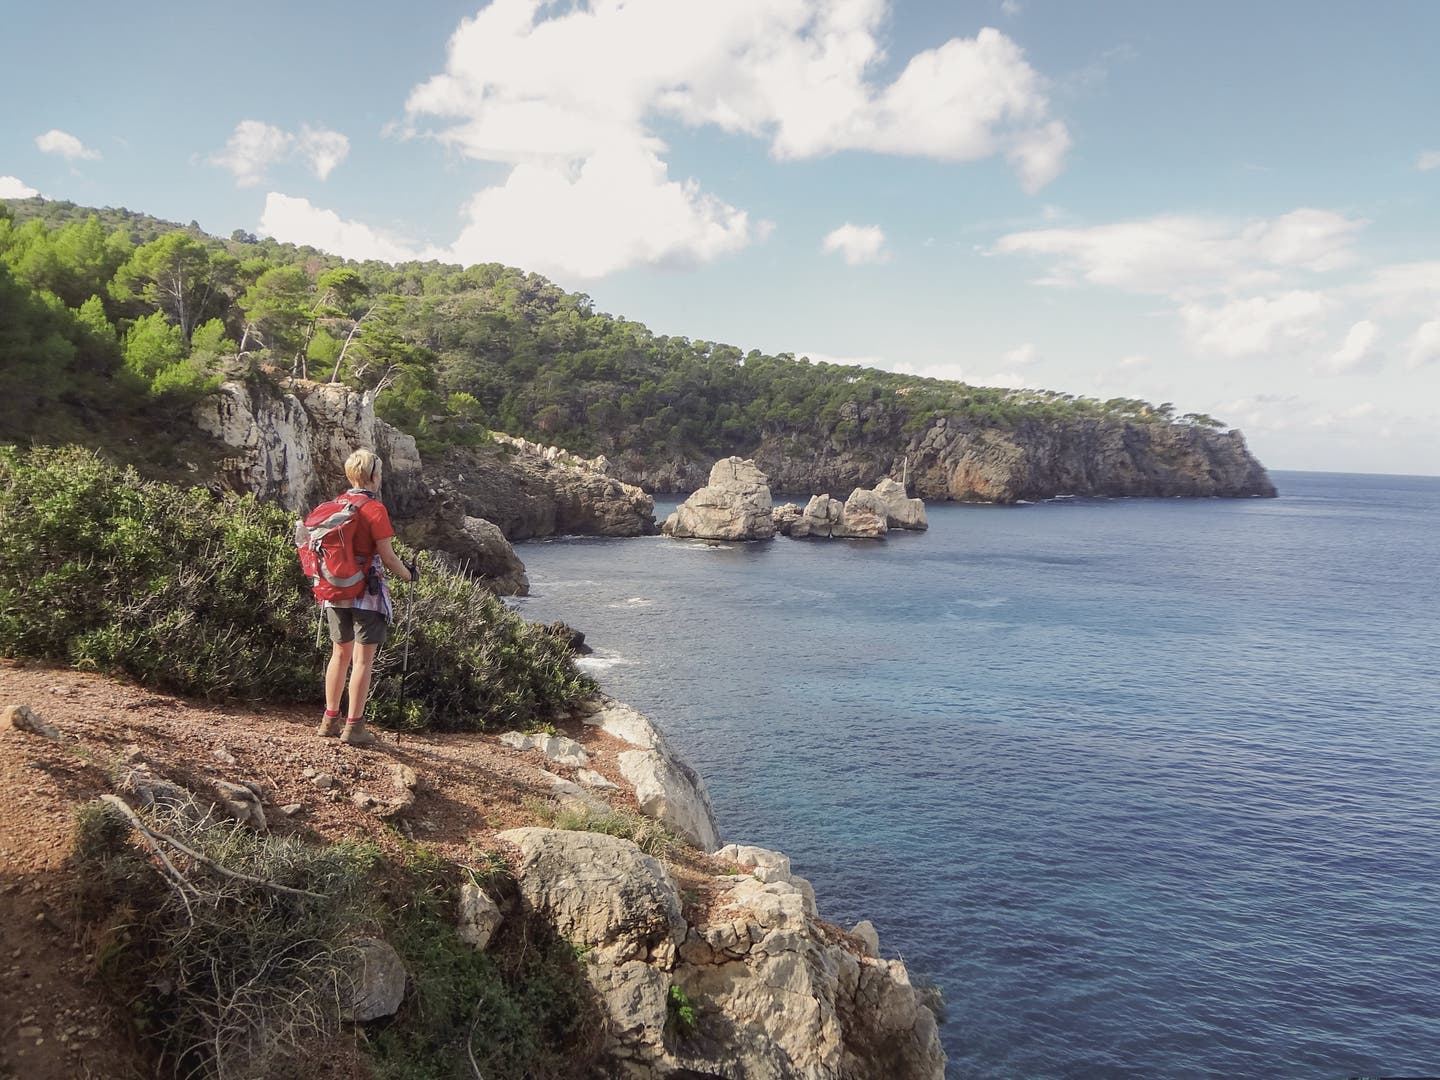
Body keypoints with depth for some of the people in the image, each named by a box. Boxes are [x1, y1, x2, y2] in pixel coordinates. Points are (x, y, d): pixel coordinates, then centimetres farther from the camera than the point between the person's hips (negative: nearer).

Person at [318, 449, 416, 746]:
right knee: (363, 660, 1)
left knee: (340, 654, 17)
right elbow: (387, 556, -14)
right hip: (367, 593, -6)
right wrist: (409, 575, 3)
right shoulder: (374, 509, -13)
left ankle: (331, 720, 23)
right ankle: (354, 727, 4)